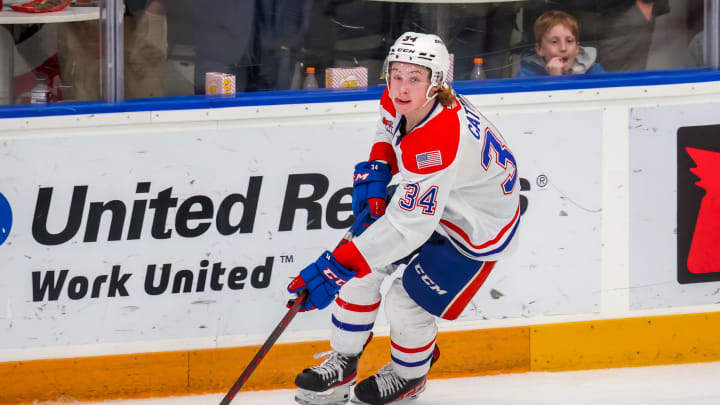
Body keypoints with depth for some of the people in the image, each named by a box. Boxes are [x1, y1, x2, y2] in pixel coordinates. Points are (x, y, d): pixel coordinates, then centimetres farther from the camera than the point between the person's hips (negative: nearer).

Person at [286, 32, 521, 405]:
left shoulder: (440, 143, -42)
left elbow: (408, 227, -43)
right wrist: (375, 171, -8)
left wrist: (337, 266, -45)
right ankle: (342, 365, 22)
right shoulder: (399, 101, -17)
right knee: (362, 267, 3)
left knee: (406, 303, -8)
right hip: (424, 198, 8)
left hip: (477, 227, -8)